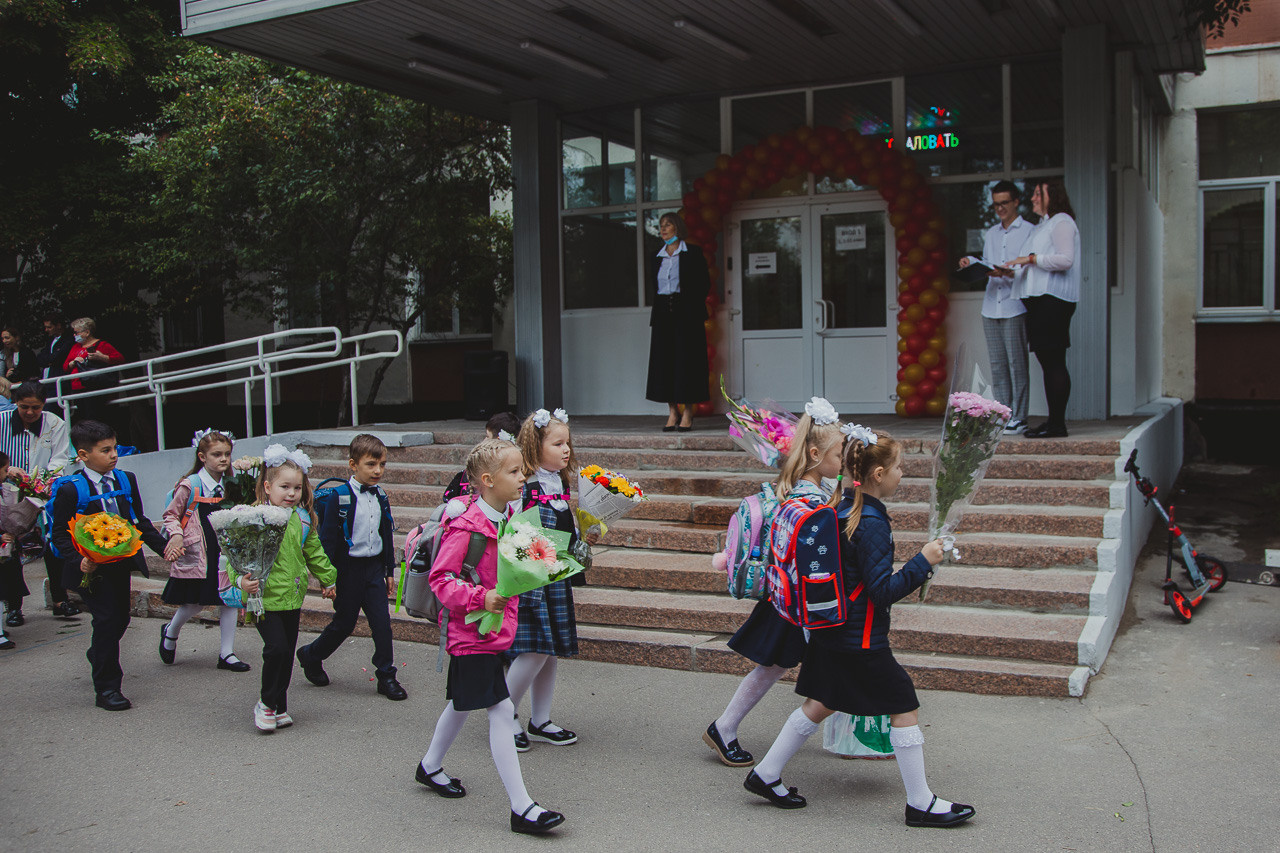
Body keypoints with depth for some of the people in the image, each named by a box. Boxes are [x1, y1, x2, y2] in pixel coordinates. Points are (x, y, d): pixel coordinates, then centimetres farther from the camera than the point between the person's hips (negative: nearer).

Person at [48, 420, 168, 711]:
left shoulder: (126, 480, 4)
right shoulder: (70, 490, -13)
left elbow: (139, 521, 12)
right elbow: (60, 534, -11)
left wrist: (163, 546, 3)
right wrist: (79, 561, -25)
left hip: (121, 563, 6)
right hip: (91, 567, -6)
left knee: (121, 617, 16)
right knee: (106, 619, -8)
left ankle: (99, 654, 49)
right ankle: (106, 688, 4)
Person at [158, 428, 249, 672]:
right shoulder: (190, 485, -8)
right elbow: (171, 514, -1)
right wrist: (176, 535, -17)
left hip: (224, 551, 5)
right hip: (196, 553, -4)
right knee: (195, 602, 2)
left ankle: (227, 654, 9)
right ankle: (170, 632, 35)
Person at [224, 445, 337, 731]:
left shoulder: (302, 518, 7)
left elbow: (314, 552, 20)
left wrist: (327, 579, 28)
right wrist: (240, 579, -30)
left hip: (292, 598, 6)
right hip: (265, 598, -6)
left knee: (287, 653, 11)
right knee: (277, 648, -14)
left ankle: (279, 707, 25)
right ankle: (266, 704, 8)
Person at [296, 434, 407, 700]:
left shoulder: (381, 497, 5)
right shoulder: (338, 497, -13)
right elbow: (327, 539, -12)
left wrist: (390, 571, 13)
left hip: (374, 568, 5)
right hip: (348, 569, -4)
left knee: (382, 622, 0)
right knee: (344, 624, 8)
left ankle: (386, 676, 10)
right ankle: (310, 655, 33)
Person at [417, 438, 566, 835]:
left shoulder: (507, 521, 6)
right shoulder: (467, 527, -22)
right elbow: (439, 577, -20)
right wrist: (480, 598, -29)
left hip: (494, 630, 10)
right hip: (473, 634, -10)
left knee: (462, 704, 24)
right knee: (501, 711, -10)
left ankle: (429, 766, 46)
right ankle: (521, 807, -6)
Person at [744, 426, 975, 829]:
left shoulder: (843, 509, 6)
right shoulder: (872, 523, -21)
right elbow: (882, 589, -22)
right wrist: (923, 561, -17)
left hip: (832, 632, 9)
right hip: (861, 640, -9)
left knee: (819, 704, 18)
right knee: (904, 707, 2)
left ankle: (766, 775, 23)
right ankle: (920, 803, 12)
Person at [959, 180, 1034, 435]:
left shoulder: (1029, 231, 2)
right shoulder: (991, 233, 21)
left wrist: (1010, 273, -21)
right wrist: (972, 262, 3)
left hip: (1015, 306, -6)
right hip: (991, 306, 6)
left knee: (1016, 363, -6)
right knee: (997, 364, 4)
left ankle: (1019, 418, -2)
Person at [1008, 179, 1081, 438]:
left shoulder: (1061, 222, -4)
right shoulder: (1041, 227, 25)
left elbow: (1065, 259, -17)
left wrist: (1031, 258, -15)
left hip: (1053, 299, -10)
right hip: (1038, 300, 10)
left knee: (1054, 362, -11)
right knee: (1048, 362, 8)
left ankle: (1057, 424, -11)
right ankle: (1053, 421, 10)